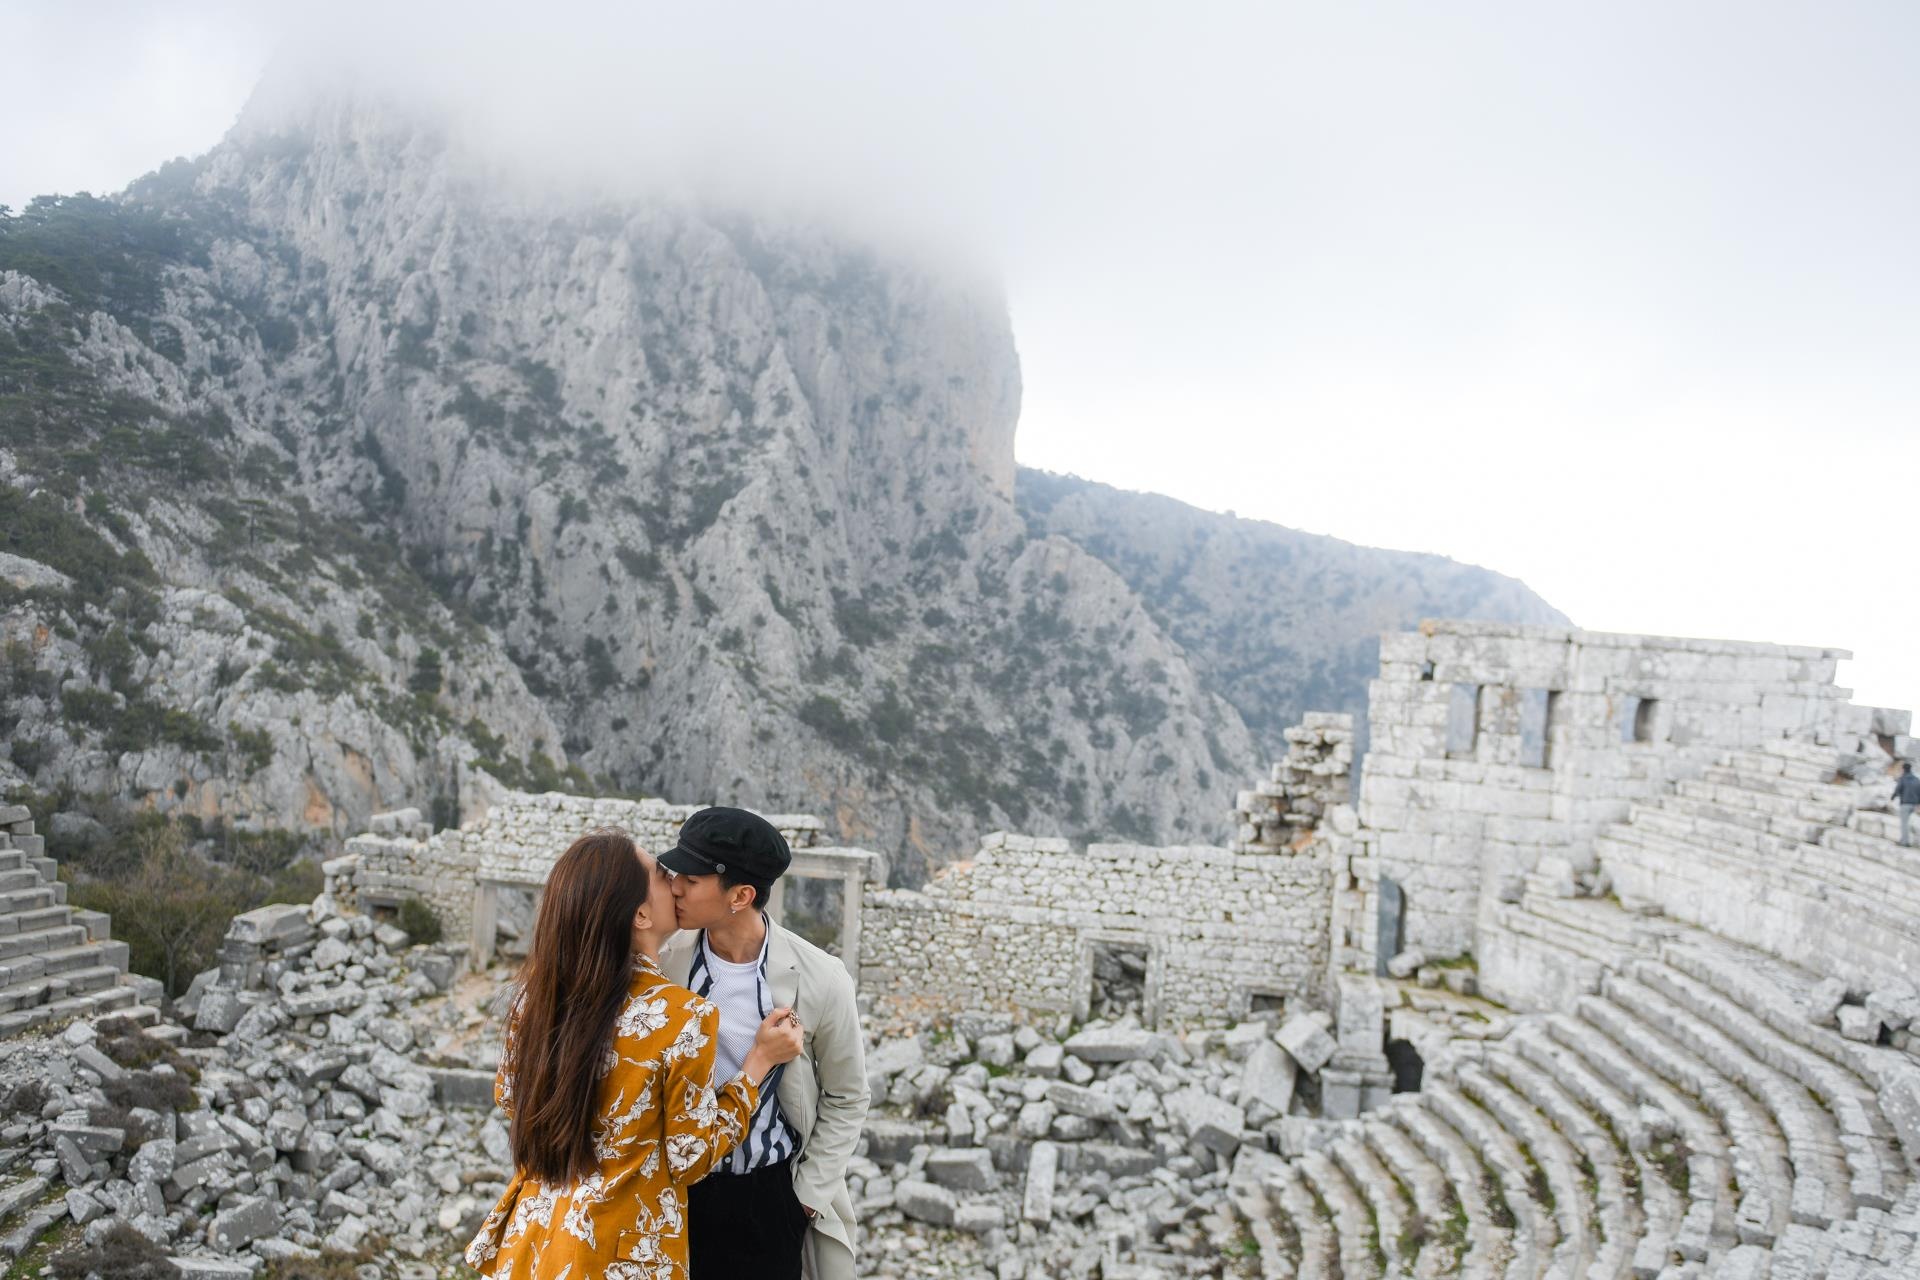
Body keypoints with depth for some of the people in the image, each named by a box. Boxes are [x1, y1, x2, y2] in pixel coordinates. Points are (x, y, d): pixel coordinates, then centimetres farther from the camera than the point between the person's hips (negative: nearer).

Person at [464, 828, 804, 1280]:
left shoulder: (540, 985, -7)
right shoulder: (682, 1016, -23)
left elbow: (509, 1096, 9)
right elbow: (691, 1157, -13)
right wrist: (760, 1061, -7)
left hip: (532, 1234, 5)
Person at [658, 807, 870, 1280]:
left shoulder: (819, 980, -15)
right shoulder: (665, 964, -10)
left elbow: (846, 1098, -3)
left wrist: (807, 1195, -3)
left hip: (772, 1192, -1)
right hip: (680, 1186, 2)